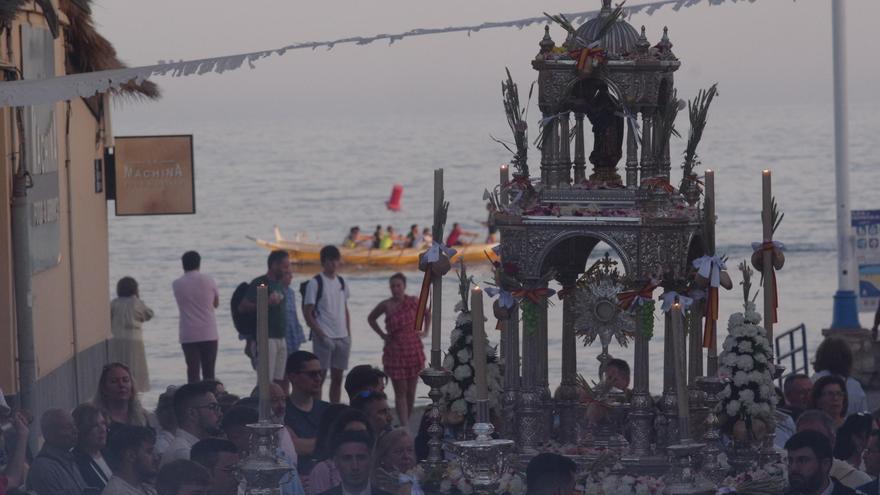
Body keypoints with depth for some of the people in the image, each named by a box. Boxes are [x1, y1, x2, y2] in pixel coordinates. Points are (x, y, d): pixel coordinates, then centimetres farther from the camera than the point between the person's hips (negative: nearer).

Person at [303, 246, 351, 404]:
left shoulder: (341, 283, 13)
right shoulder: (315, 283, -5)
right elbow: (307, 312, -8)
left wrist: (348, 334, 10)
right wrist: (320, 334, -15)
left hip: (342, 337, 6)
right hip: (324, 337, -6)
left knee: (338, 377, 8)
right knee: (320, 376, -5)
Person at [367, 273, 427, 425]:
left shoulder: (414, 302, 0)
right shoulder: (386, 305, -5)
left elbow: (427, 314, 19)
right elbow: (371, 318, 14)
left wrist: (425, 331, 7)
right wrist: (382, 334, 4)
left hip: (414, 349, 2)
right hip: (395, 351, -2)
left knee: (411, 391, 7)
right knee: (400, 392, -4)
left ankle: (406, 423, 20)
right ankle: (404, 426, -6)